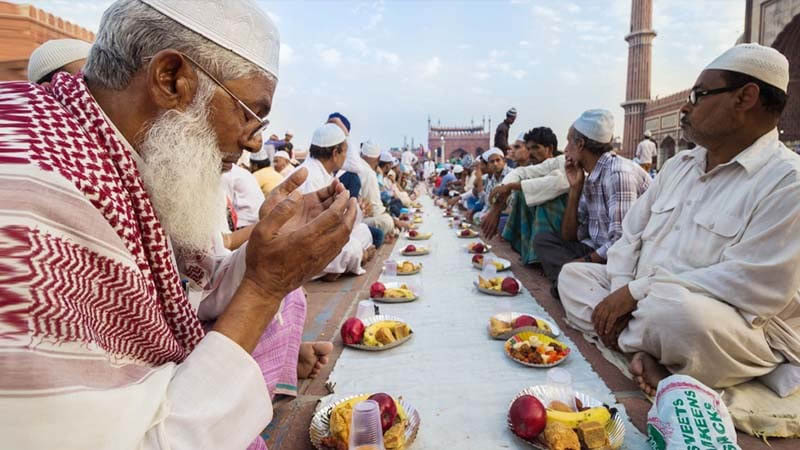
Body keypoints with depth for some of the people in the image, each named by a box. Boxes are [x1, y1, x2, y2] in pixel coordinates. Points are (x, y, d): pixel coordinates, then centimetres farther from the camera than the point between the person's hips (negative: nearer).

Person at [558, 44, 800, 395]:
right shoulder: (678, 165, 10)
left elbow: (754, 285, -24)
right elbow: (631, 234, 8)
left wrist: (638, 291, -23)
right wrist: (621, 291, -11)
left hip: (741, 325, -8)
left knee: (675, 311, -40)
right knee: (572, 275, 0)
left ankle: (624, 337, -8)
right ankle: (643, 350, -20)